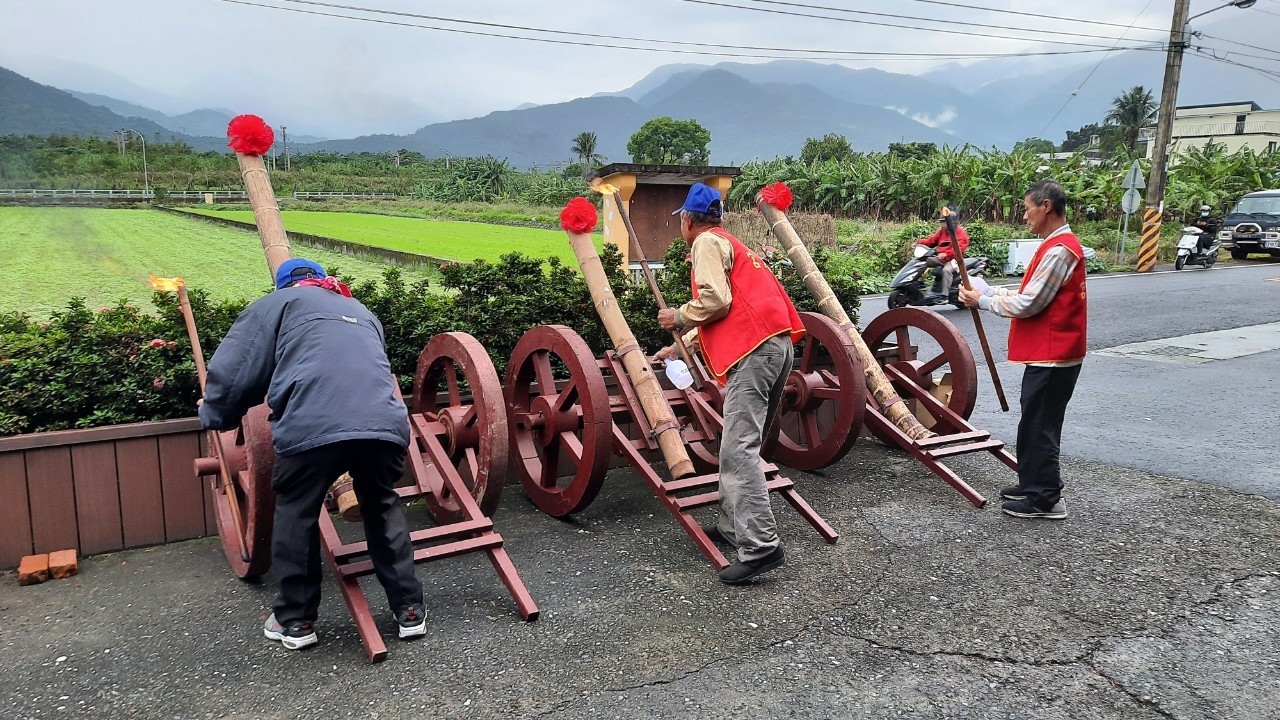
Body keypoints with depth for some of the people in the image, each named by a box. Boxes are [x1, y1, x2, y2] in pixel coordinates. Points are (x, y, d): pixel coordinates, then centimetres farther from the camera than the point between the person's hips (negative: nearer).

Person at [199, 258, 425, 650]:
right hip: (385, 424, 4)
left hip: (312, 427, -4)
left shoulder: (276, 304, 21)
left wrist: (215, 416, 31)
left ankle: (295, 621, 28)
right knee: (383, 509, 24)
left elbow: (232, 371, 12)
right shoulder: (362, 312, 35)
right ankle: (409, 610, 27)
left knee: (297, 515, 18)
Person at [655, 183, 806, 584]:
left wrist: (678, 317, 4)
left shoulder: (707, 242, 3)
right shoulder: (728, 244, 33)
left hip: (755, 350, -10)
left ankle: (761, 546, -19)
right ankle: (732, 526, 22)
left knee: (738, 450, -14)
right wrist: (678, 348, 49)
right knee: (741, 445, 15)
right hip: (776, 344, 10)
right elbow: (719, 316, 41)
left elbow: (715, 300, -14)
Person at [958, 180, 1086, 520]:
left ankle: (1046, 499, 6)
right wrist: (986, 290, 10)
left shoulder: (1058, 250, -19)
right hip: (1048, 352, 10)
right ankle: (1032, 484, 29)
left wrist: (982, 300, -9)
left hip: (1051, 356, -10)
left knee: (1039, 426, -3)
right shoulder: (1059, 245, 15)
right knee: (1035, 422, 18)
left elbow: (1027, 304, -21)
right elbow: (1032, 295, 16)